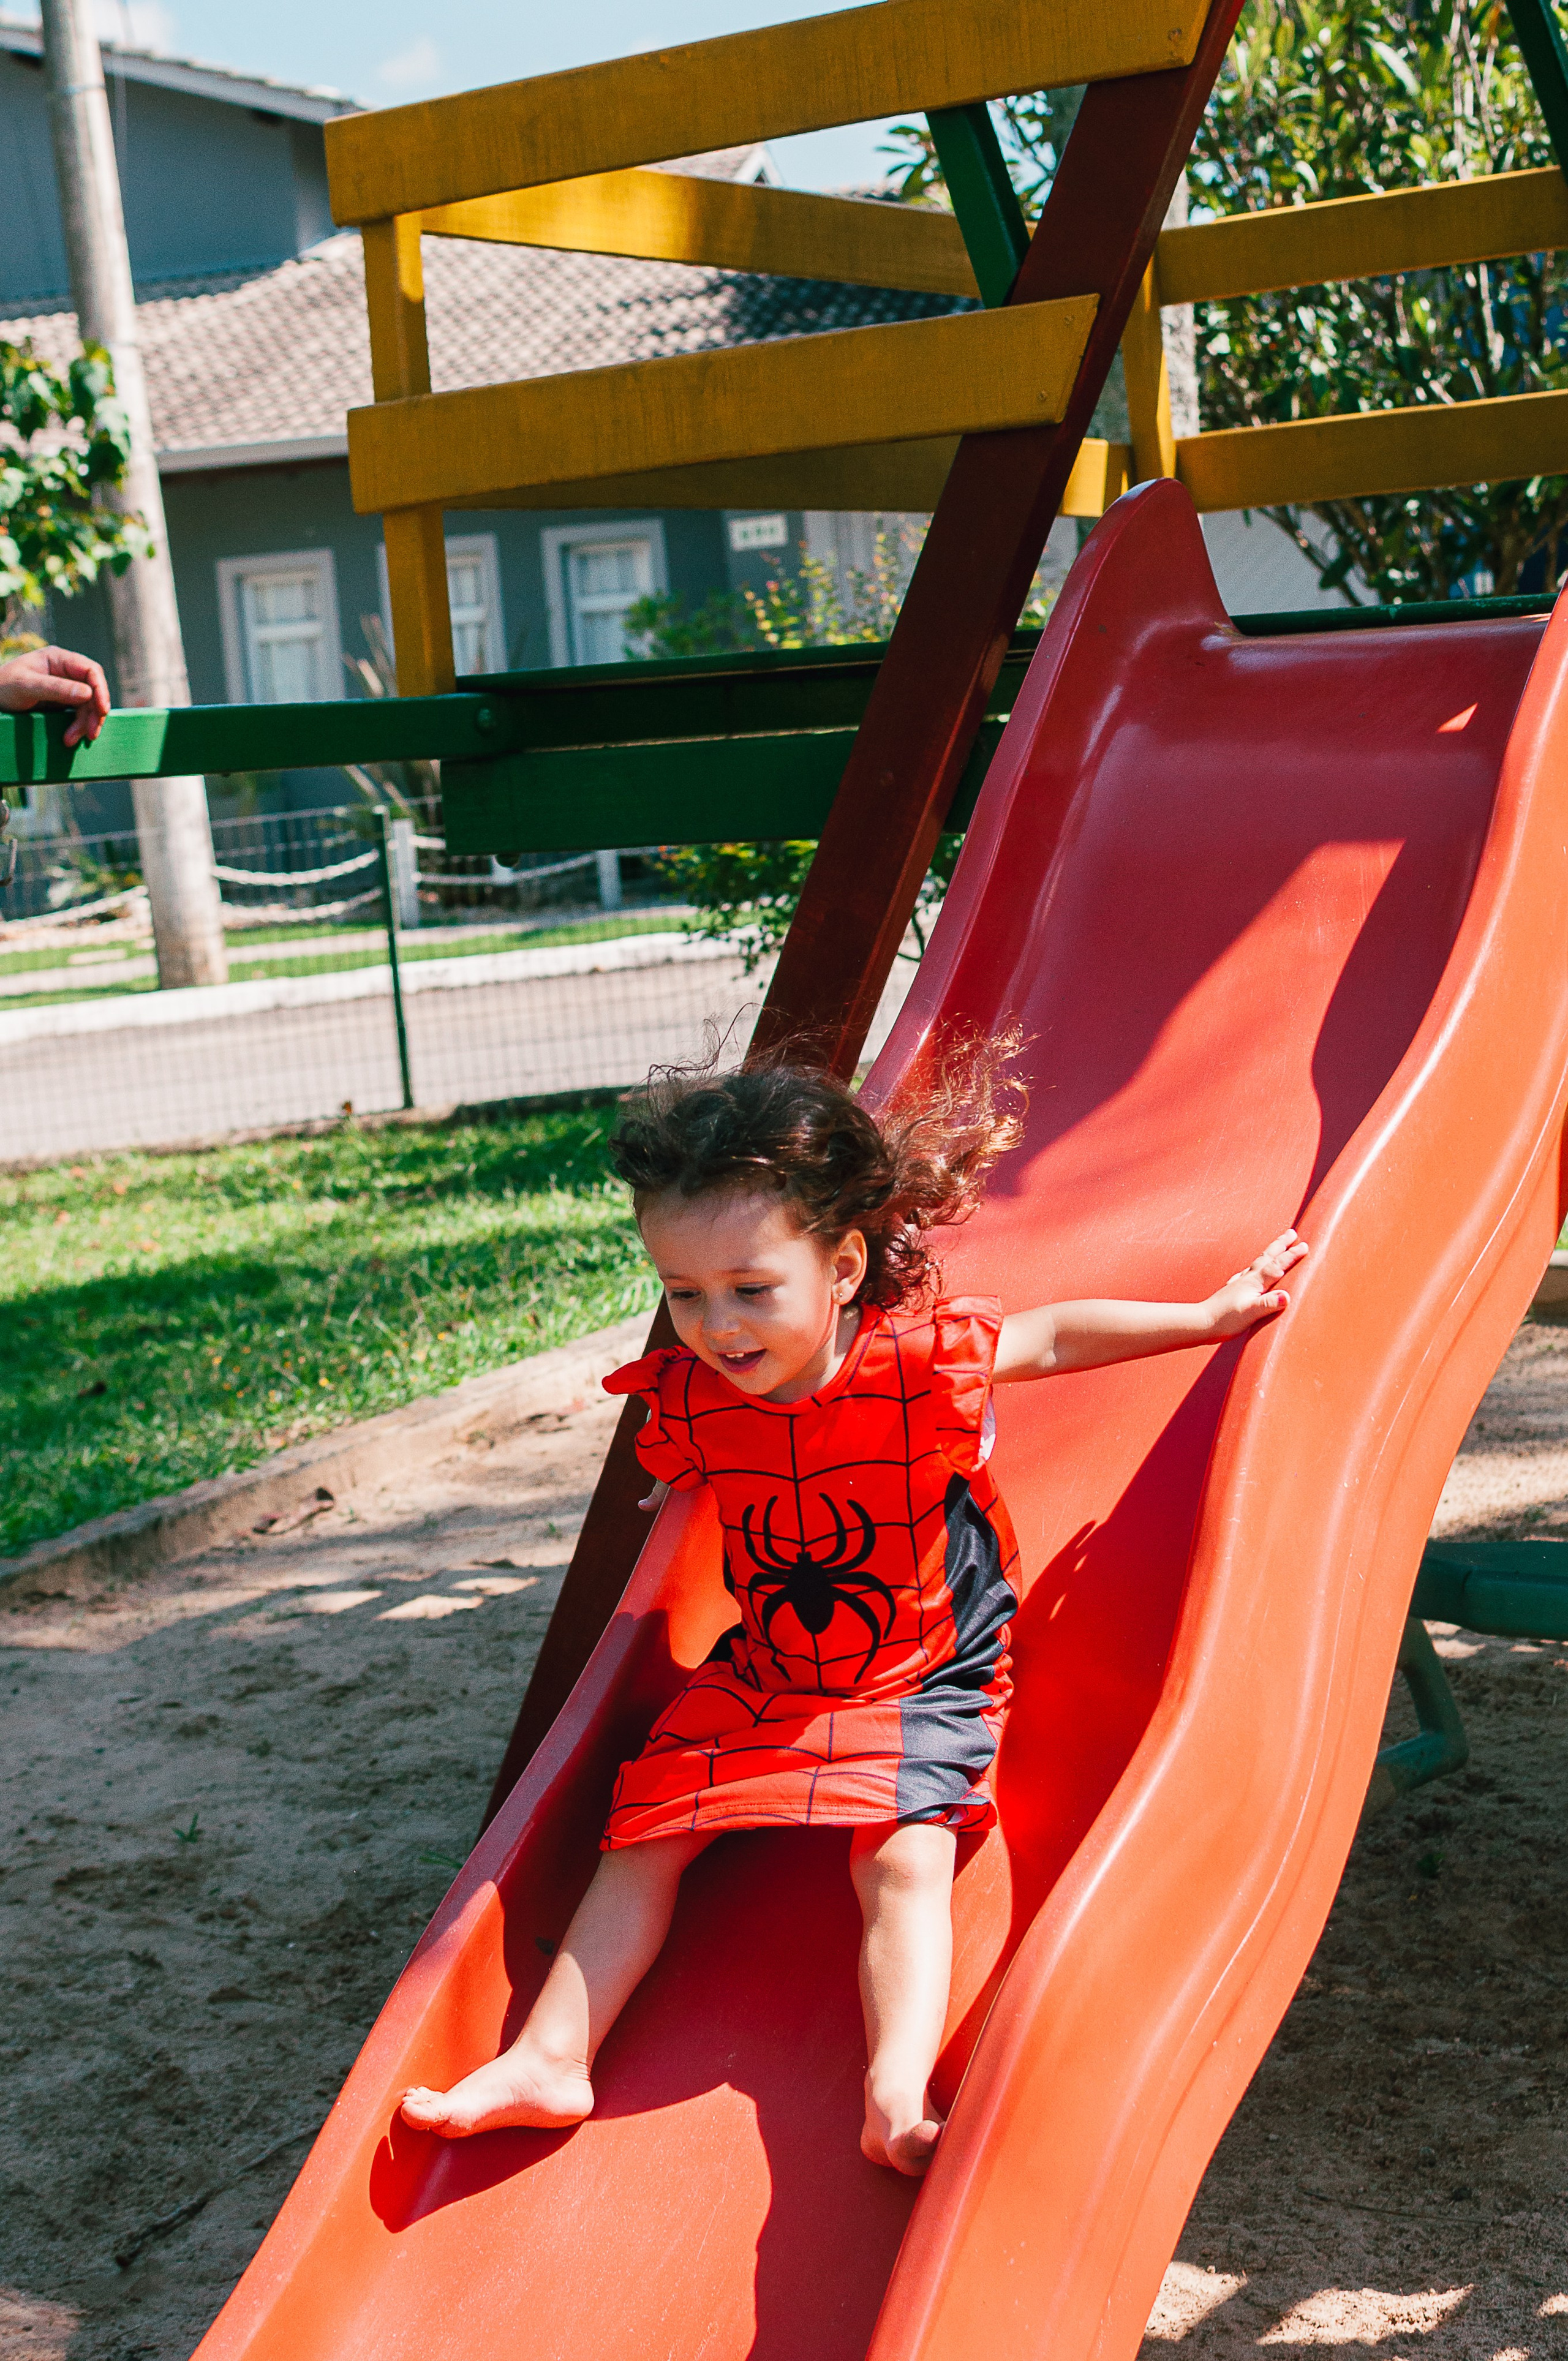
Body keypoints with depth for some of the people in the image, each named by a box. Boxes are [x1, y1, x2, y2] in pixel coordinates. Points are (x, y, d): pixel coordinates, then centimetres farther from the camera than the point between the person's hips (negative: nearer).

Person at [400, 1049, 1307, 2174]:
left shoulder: (923, 1360, -23)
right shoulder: (690, 1399, -13)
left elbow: (1055, 1337, -6)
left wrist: (1213, 1317, -4)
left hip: (923, 1681, -4)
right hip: (760, 1681, 4)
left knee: (905, 1858, -25)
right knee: (643, 1838, -3)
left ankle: (898, 2101, -32)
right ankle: (551, 2057, 2)